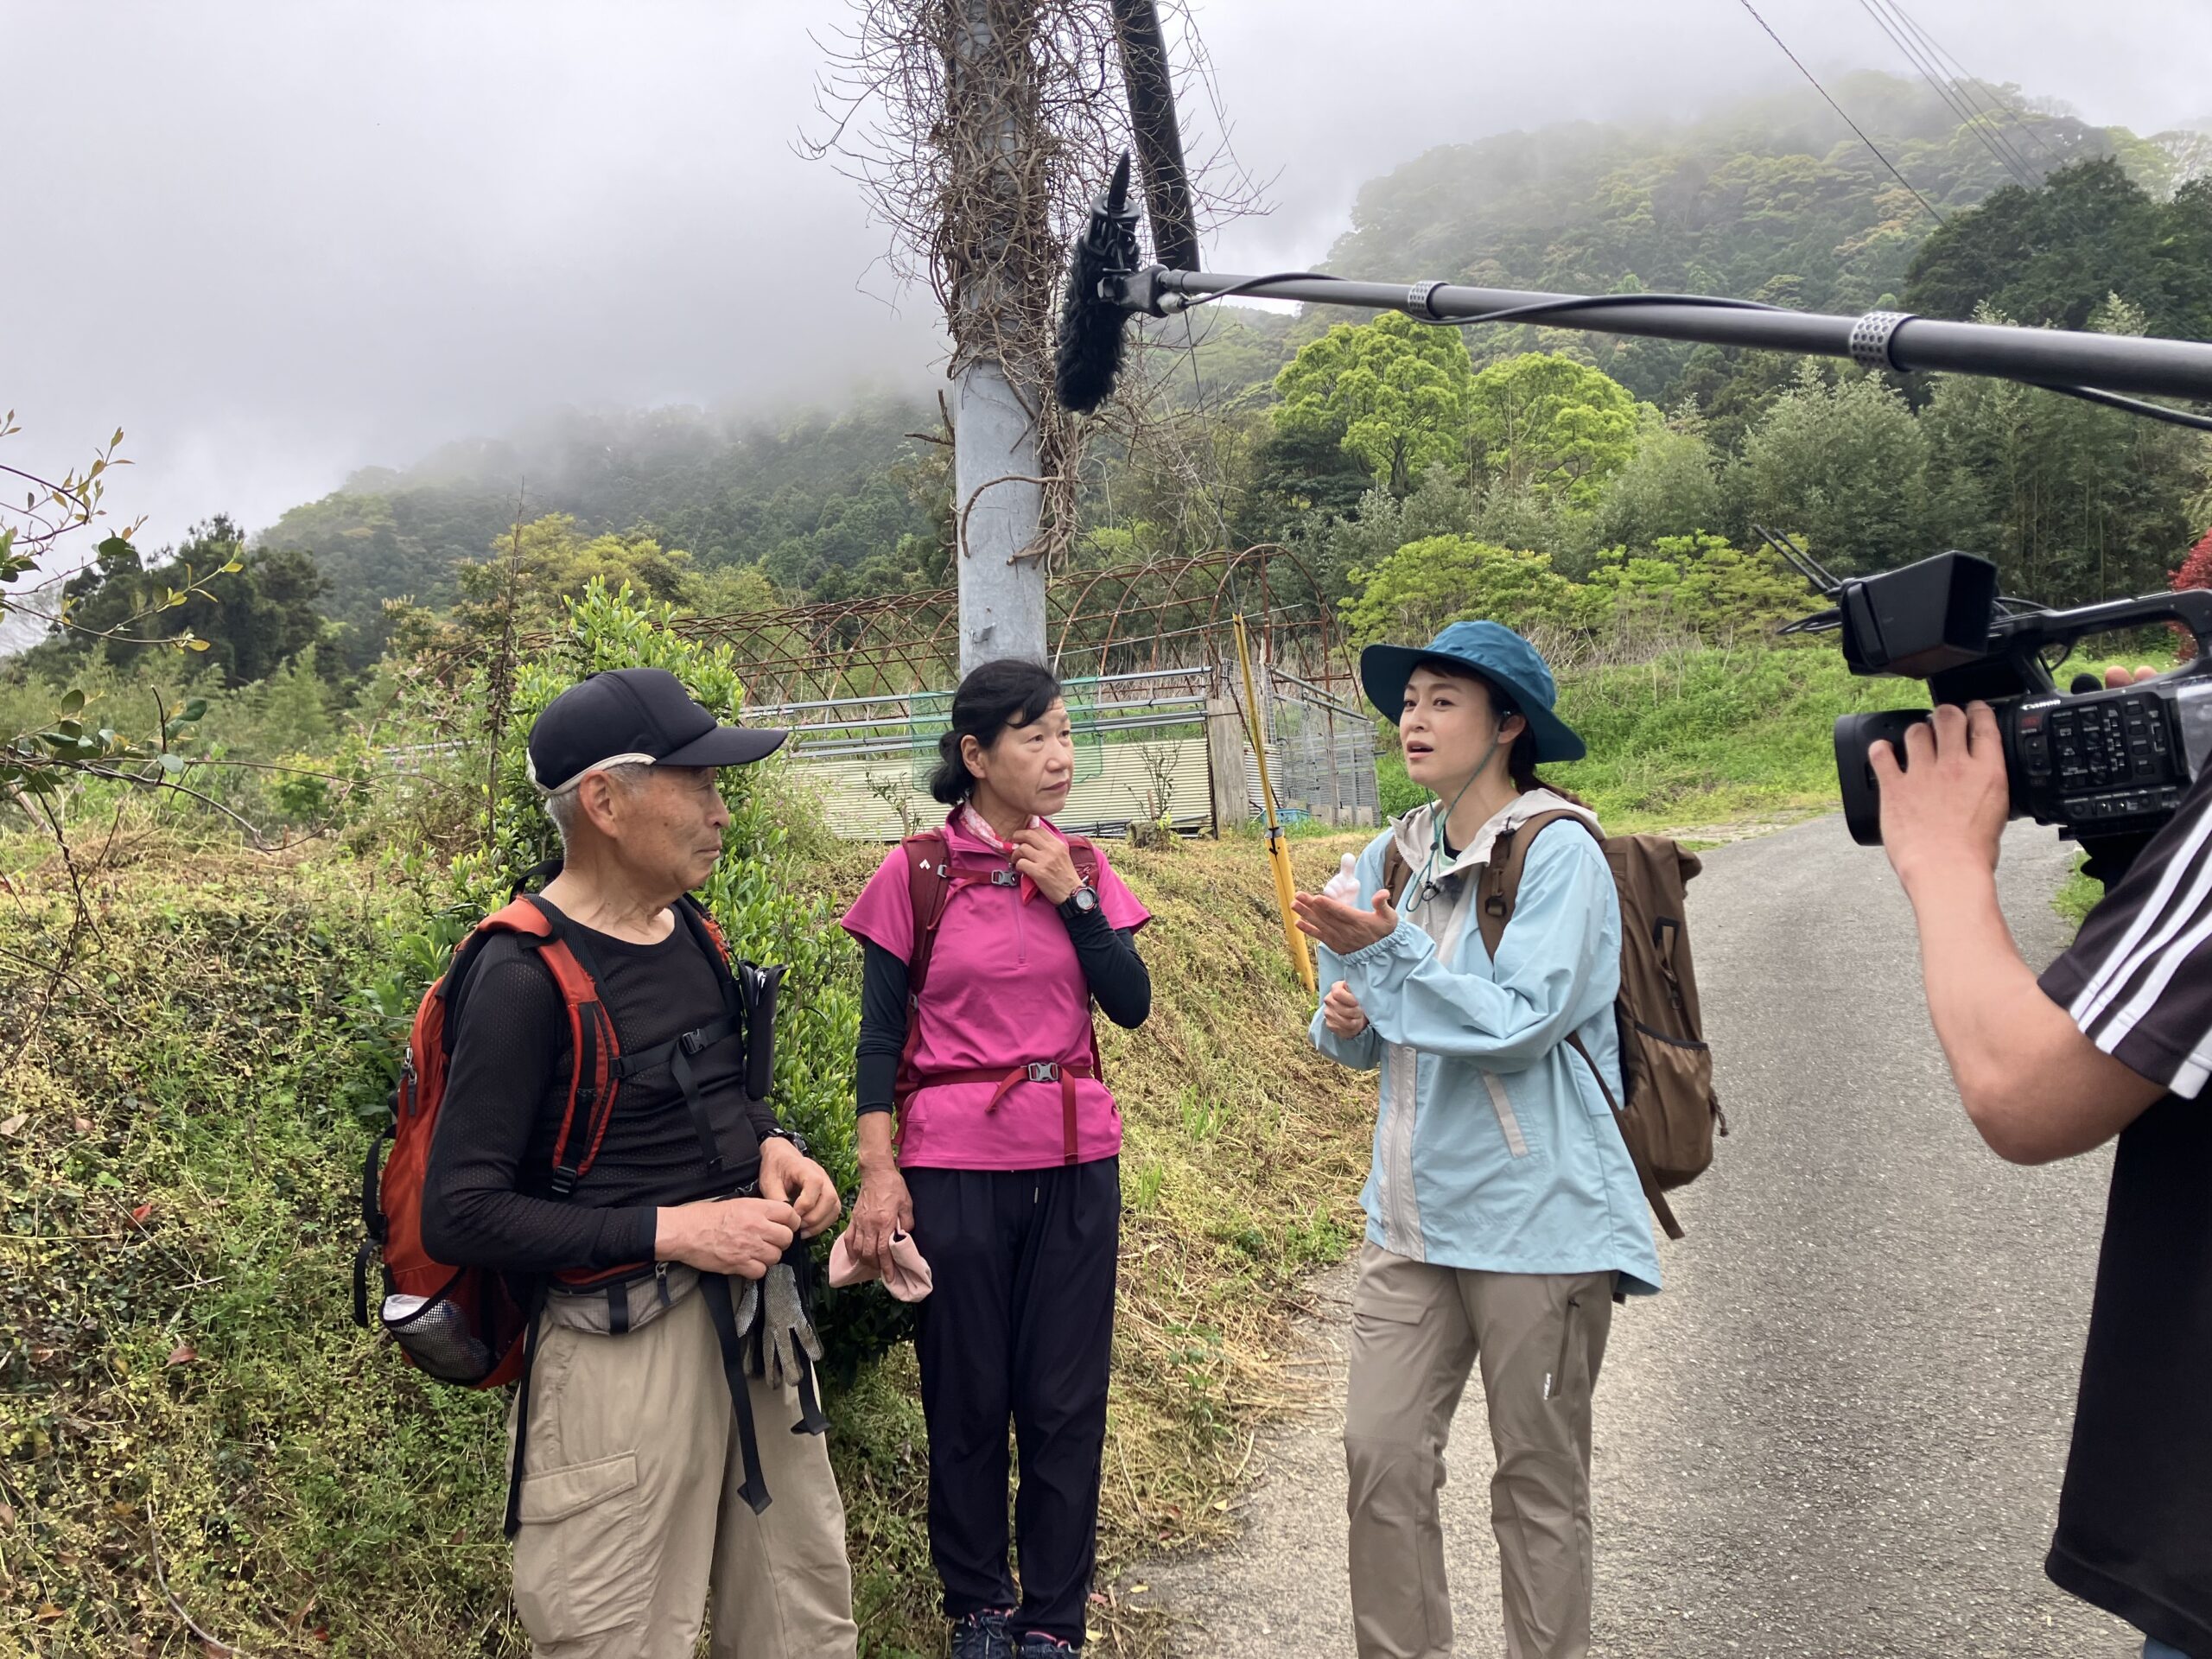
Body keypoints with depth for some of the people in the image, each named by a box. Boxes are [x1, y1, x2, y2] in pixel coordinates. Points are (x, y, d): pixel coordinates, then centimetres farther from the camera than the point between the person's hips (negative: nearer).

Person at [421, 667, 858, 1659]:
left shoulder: (684, 926, 5)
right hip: (623, 1340, -7)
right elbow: (458, 1215, -18)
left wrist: (770, 1147, 1)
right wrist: (668, 1232, -21)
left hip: (751, 1305, 8)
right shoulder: (525, 976, -17)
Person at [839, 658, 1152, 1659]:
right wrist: (877, 1172, -9)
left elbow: (1131, 1006, -2)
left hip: (1075, 1162, 3)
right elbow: (879, 1036, -3)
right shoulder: (917, 875, -5)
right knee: (967, 1399, 9)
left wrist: (1072, 895, -10)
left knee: (1066, 1400, 8)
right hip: (954, 1166, -3)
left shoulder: (1082, 868, 6)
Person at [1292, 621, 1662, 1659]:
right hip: (1412, 1211, 6)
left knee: (1539, 1478, 8)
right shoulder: (1391, 857, 8)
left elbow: (1522, 1022, -19)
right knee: (1381, 1454, 4)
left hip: (1536, 1213, -5)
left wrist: (1388, 949, -22)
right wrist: (1346, 1021, -5)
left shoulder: (1558, 852, -10)